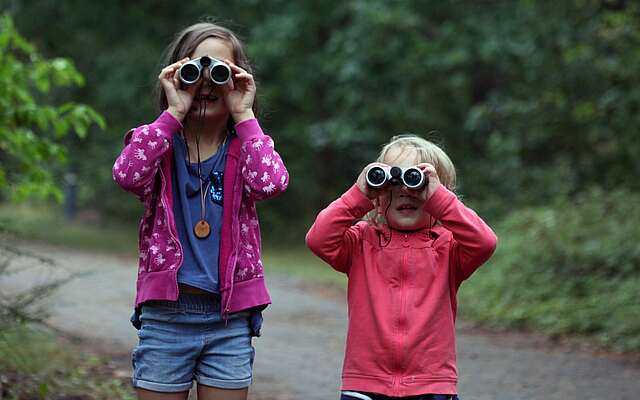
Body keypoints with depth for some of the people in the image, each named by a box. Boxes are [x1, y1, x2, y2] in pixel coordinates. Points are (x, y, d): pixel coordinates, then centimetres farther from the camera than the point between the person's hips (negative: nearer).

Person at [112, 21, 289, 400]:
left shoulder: (246, 148, 5)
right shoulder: (159, 143, 3)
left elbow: (270, 182, -18)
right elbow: (128, 174, -19)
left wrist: (243, 114, -12)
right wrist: (173, 113, -15)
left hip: (229, 321, 1)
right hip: (165, 315, 0)